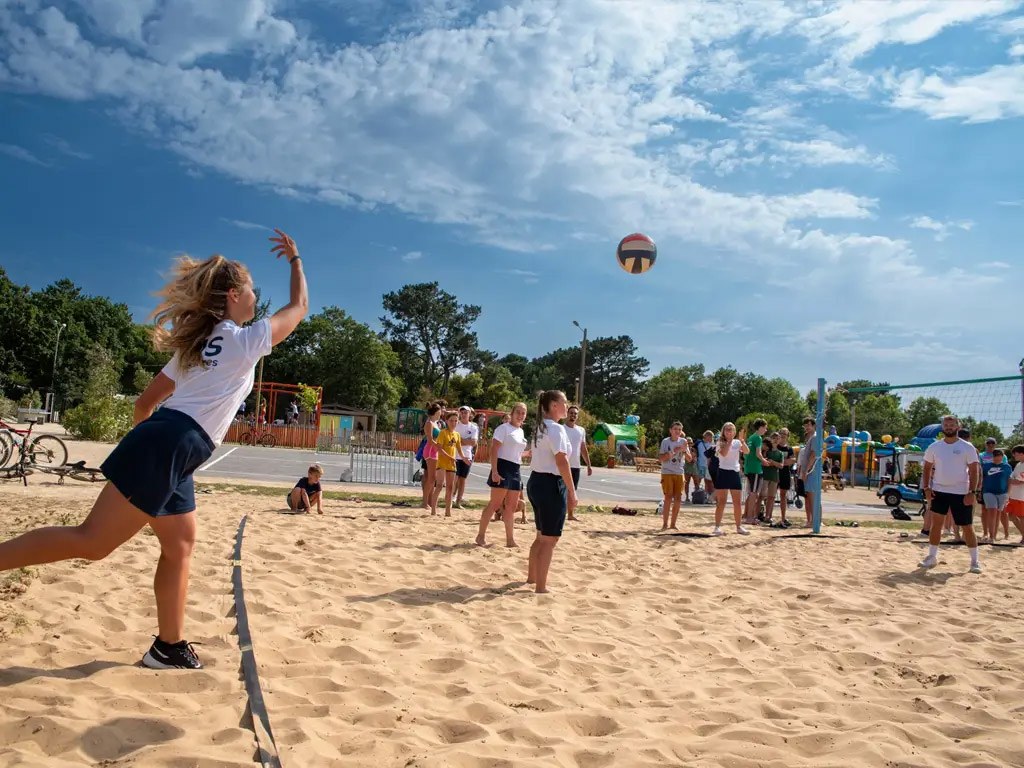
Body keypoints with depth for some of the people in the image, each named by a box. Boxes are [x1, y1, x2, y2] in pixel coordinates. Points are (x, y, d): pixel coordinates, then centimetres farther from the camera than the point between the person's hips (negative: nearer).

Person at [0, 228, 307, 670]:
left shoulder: (199, 343, 23)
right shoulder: (247, 340, 0)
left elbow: (146, 400, 24)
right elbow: (299, 308, 12)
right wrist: (295, 259, 23)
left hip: (159, 440, 9)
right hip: (172, 447, -9)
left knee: (179, 548, 12)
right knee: (92, 542, -9)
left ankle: (169, 647, 15)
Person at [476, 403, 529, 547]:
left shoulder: (521, 432, 16)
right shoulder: (504, 428, -8)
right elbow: (494, 450, -15)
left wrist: (528, 453, 11)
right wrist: (494, 471, -23)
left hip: (515, 470, 8)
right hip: (503, 468, -8)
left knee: (511, 507, 10)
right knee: (495, 504, -7)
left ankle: (510, 539, 15)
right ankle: (481, 535, 1)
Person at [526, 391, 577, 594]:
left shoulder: (541, 427, 14)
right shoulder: (556, 428, -16)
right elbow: (561, 462, -22)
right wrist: (572, 491, -17)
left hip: (536, 481, 10)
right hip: (551, 484, -10)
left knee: (542, 536, 22)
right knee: (550, 539, -1)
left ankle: (532, 576, 34)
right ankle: (541, 586, 4)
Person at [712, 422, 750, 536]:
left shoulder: (737, 442, 9)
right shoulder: (720, 443, -1)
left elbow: (747, 451, -8)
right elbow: (724, 453, -21)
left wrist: (742, 440, -22)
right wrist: (729, 441, -18)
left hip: (735, 473, 4)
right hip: (723, 472, -4)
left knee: (737, 503, 7)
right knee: (722, 502, -5)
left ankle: (739, 526, 16)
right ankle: (717, 526, -1)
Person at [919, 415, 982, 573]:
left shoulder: (967, 447, -4)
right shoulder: (934, 447, 4)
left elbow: (974, 471, -6)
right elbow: (927, 468, 10)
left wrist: (972, 492, -13)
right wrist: (926, 488, -1)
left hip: (961, 493, -2)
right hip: (939, 490, 2)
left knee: (967, 527, 3)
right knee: (936, 523, 1)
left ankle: (975, 561, 13)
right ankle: (932, 557, 10)